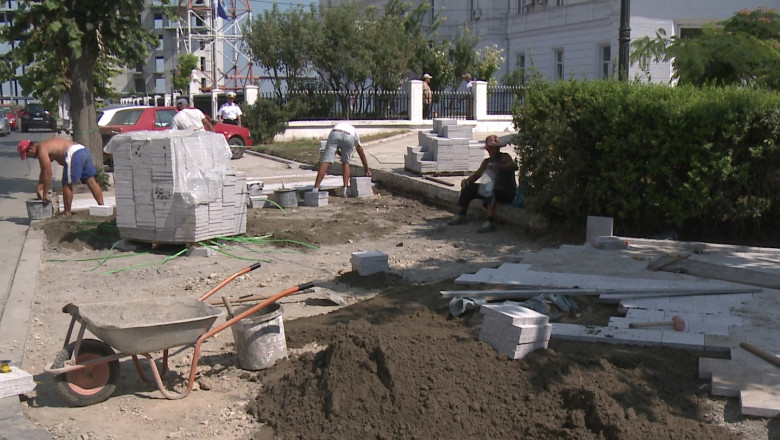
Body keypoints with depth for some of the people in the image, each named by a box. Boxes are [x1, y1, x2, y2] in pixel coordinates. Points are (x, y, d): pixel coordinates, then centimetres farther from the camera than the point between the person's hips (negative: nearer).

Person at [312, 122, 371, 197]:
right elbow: (362, 154, 48)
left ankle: (315, 189, -10)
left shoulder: (339, 125, 45)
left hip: (335, 134, 0)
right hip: (349, 137, 0)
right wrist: (366, 170, 57)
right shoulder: (355, 132, 42)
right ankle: (345, 190, 13)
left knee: (326, 162, -2)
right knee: (345, 162, 21)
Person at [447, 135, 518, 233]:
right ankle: (461, 216, 6)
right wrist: (467, 180, -9)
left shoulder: (504, 157, -5)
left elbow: (514, 166, -24)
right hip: (492, 188, 8)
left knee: (490, 192, -39)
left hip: (507, 192, -8)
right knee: (468, 187, 5)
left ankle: (490, 222, -45)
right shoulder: (487, 161, 16)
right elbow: (477, 174, 13)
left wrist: (499, 167, -41)